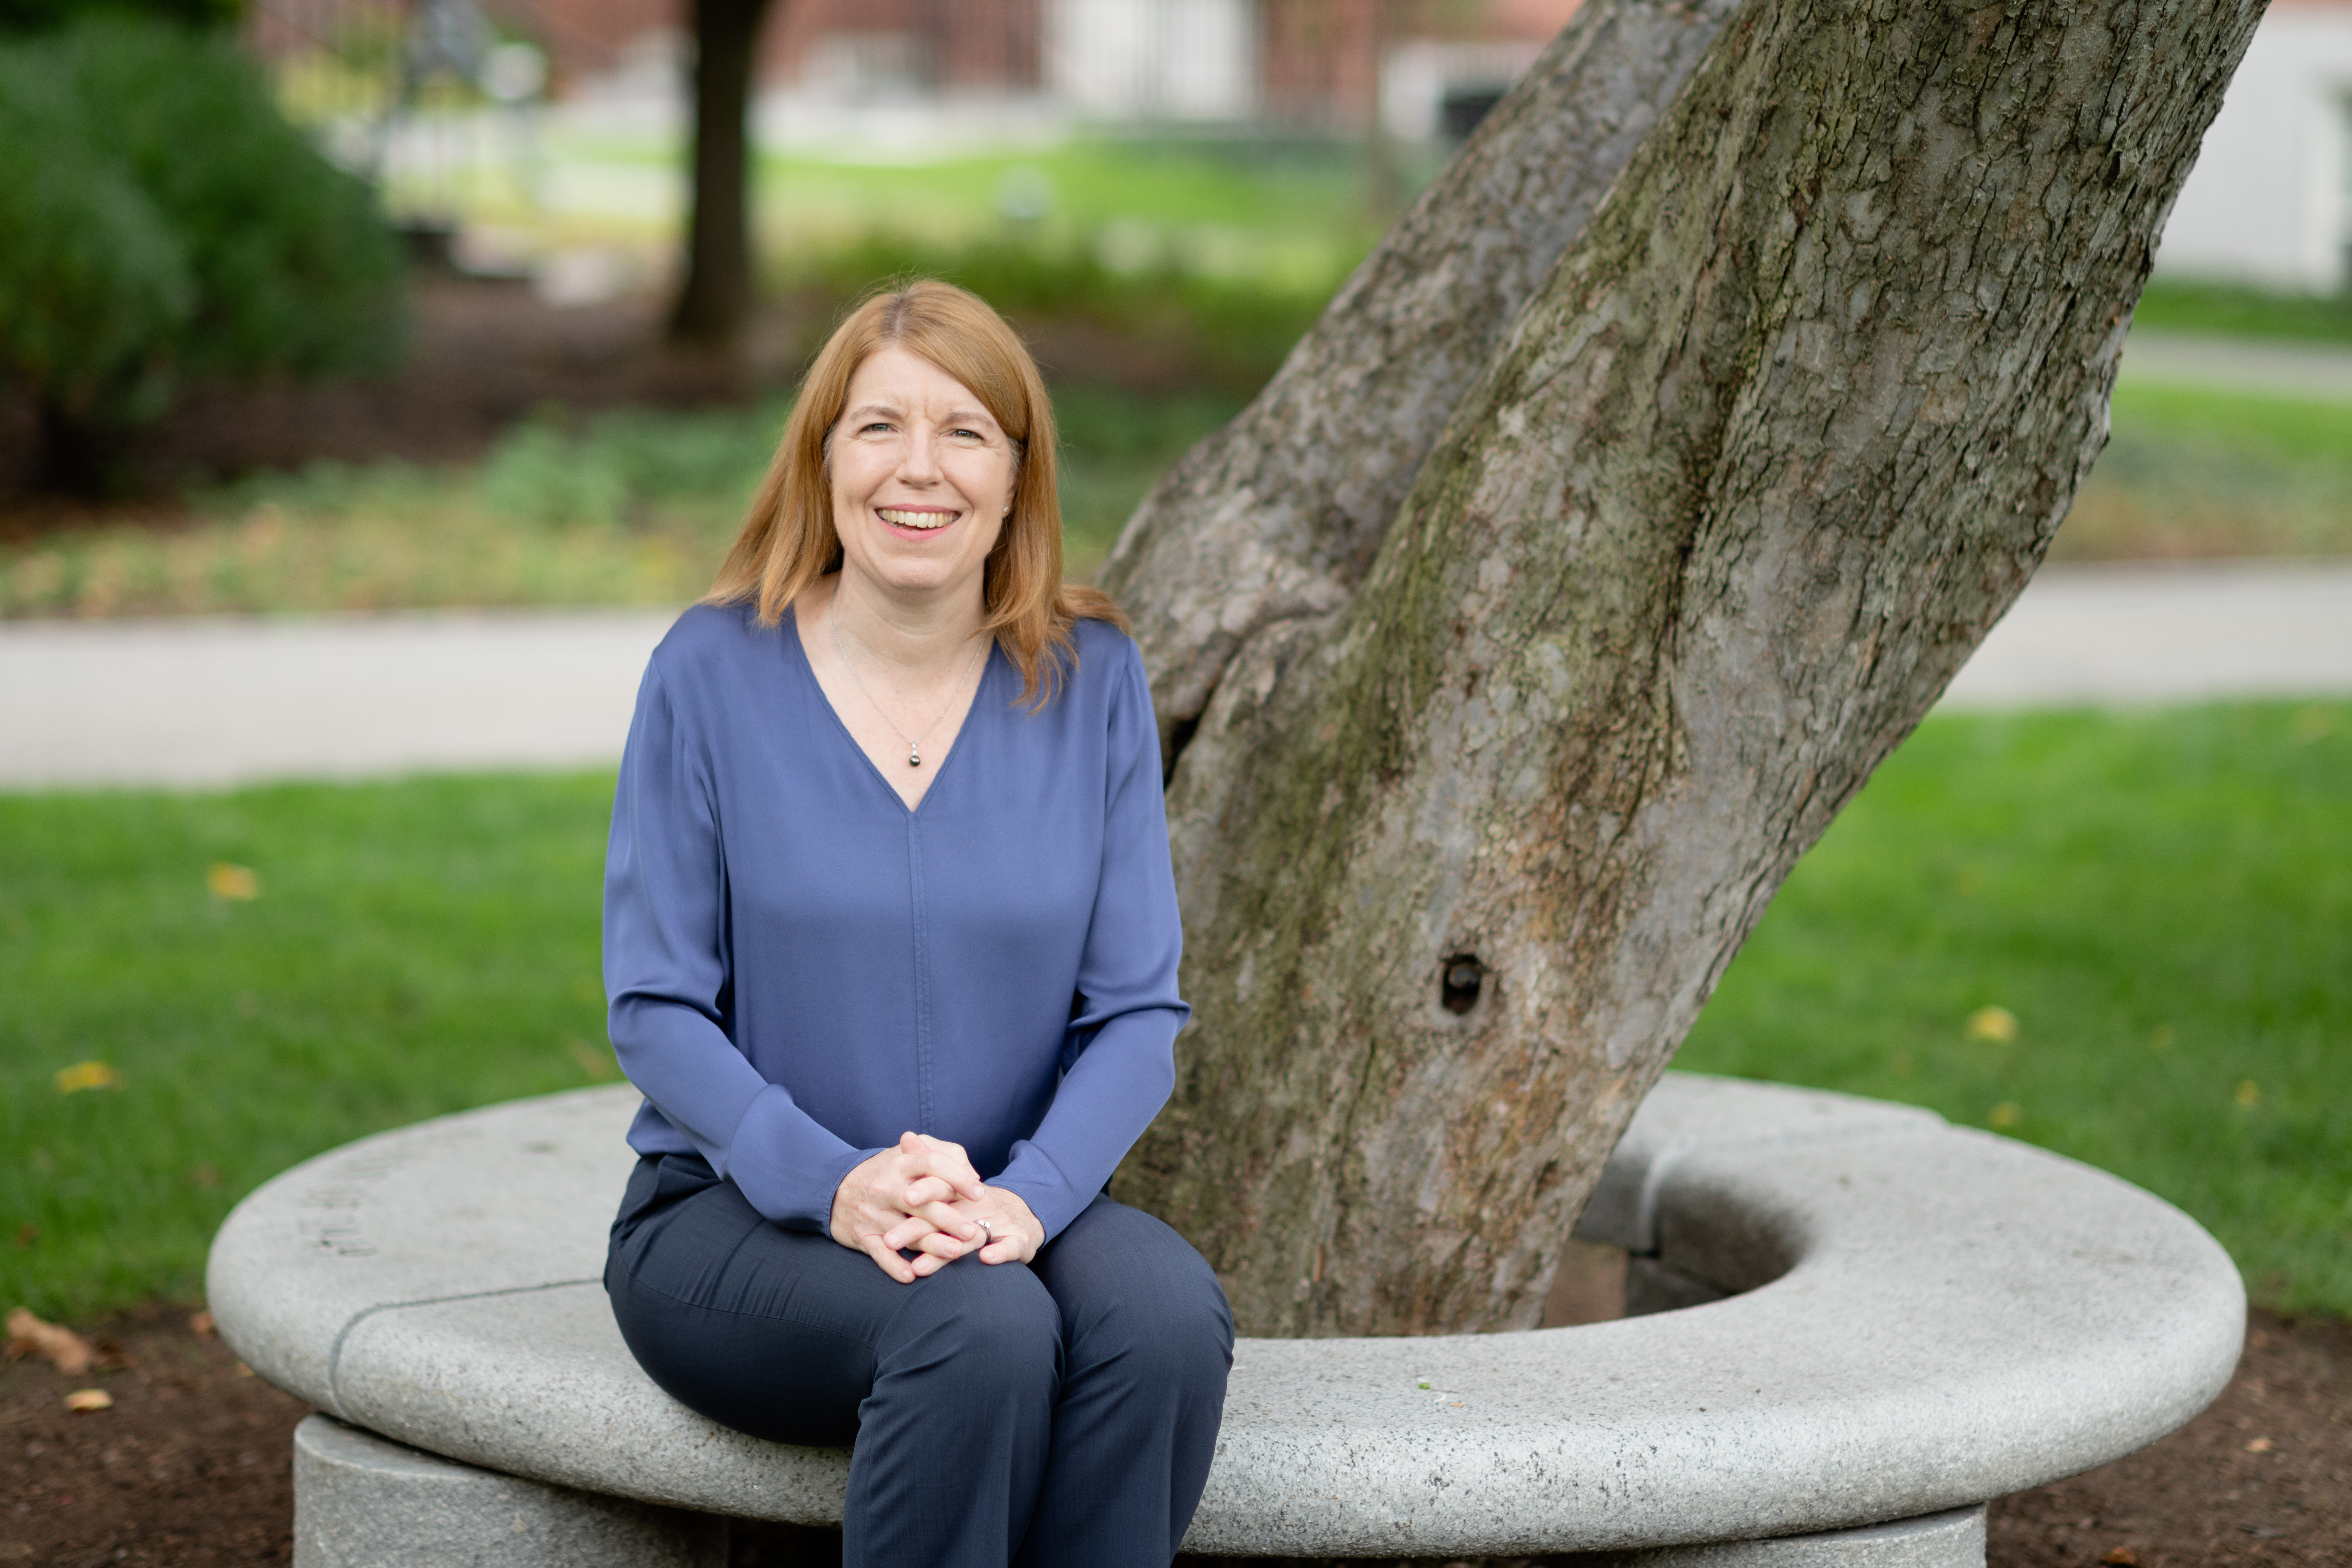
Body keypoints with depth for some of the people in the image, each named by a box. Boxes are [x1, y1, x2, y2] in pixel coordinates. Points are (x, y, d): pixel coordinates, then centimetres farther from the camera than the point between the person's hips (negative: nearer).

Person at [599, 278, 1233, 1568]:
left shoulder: (1090, 678, 1)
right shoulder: (714, 672, -5)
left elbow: (1137, 1007, -1)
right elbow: (655, 1007, -6)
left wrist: (1027, 1196, -20)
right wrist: (837, 1186, -21)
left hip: (1019, 1207, 3)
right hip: (734, 1214, -2)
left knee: (1167, 1315, -30)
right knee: (979, 1332, -34)